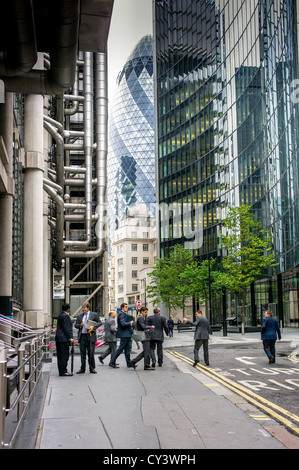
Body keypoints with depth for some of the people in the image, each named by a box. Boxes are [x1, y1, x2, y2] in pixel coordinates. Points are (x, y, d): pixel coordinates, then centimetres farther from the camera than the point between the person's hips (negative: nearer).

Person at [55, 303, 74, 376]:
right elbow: (66, 328, -18)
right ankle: (63, 372, -7)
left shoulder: (60, 315, 17)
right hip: (63, 338, -10)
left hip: (58, 338, 10)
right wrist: (70, 338, -17)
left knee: (60, 356, 10)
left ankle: (61, 371, 15)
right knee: (64, 356, -7)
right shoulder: (65, 316, -12)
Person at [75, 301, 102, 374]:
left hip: (90, 336, -3)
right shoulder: (79, 316, 14)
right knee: (82, 353, 7)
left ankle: (92, 368, 9)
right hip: (82, 336, 3)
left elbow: (100, 323, 3)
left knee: (91, 353, -2)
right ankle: (82, 369, 15)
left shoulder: (94, 315, 4)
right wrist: (80, 325, -7)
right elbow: (76, 325, 14)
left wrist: (93, 326, -12)